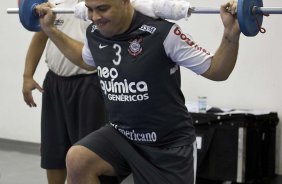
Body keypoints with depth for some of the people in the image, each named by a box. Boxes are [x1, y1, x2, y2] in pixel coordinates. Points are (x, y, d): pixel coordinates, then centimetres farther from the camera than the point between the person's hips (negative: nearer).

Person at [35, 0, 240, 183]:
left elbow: (216, 71, -15)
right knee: (77, 160, -22)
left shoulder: (161, 33, -23)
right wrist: (50, 29, 17)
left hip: (169, 143, -4)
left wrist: (231, 34, -32)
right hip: (121, 133, 4)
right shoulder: (94, 34, -5)